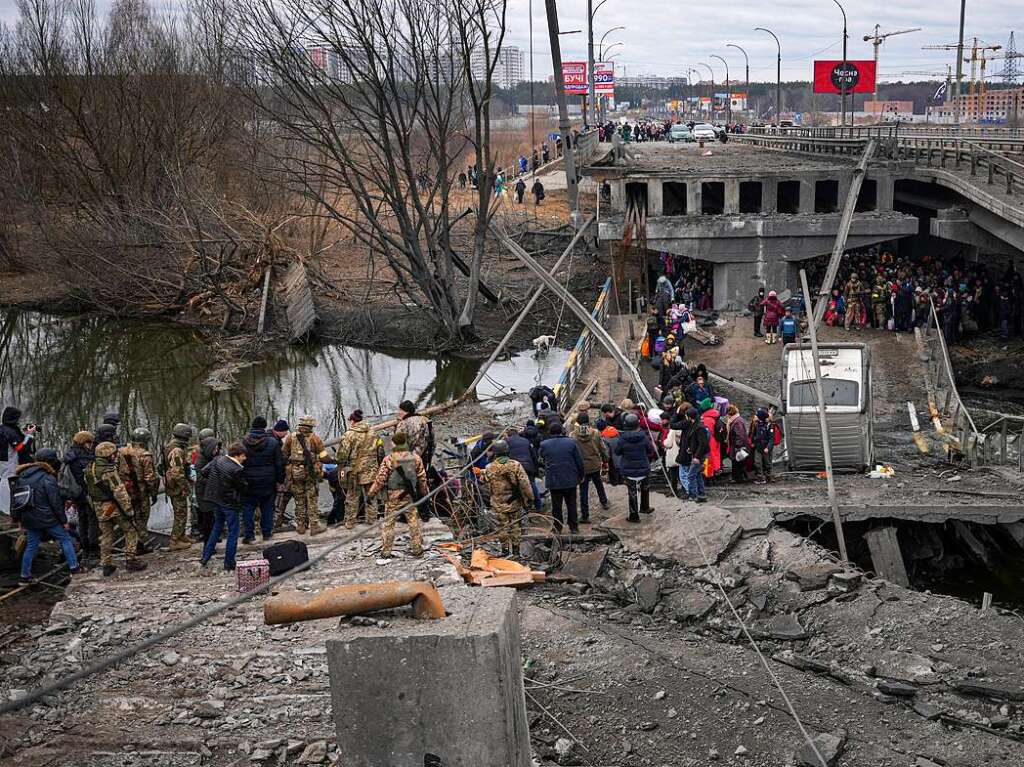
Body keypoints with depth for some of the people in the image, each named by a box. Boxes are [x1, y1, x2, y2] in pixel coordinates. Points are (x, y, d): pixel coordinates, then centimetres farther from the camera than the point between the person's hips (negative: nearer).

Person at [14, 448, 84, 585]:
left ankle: (25, 577, 15)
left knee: (31, 546, 15)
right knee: (65, 539, 10)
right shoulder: (48, 478, -16)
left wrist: (19, 519, 19)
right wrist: (64, 521, -5)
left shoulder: (22, 476, 6)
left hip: (29, 519, 6)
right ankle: (74, 568, 12)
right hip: (47, 519, -6)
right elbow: (56, 503, -15)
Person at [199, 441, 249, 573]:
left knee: (217, 527, 22)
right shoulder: (237, 470, -22)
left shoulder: (218, 459, -3)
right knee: (233, 532, 5)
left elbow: (204, 471, 3)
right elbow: (243, 488, -12)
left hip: (217, 500, 7)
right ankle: (229, 564, 8)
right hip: (230, 503, -7)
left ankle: (205, 558, 21)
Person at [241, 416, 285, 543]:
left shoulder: (243, 443, -4)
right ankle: (267, 533, 16)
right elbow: (280, 463, -2)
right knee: (267, 507, 12)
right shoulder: (273, 442, -5)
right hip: (268, 482, 0)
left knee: (248, 508, 7)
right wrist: (279, 479, 6)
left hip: (248, 482, 0)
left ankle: (249, 535, 4)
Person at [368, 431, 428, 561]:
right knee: (413, 522, 14)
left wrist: (371, 493, 2)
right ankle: (416, 549, 21)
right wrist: (424, 492, 25)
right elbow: (422, 477, 10)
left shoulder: (388, 460, -10)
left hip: (393, 496, -4)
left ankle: (386, 553, -1)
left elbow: (380, 479, -8)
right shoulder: (416, 458, 2)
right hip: (411, 496, 4)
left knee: (388, 524, 1)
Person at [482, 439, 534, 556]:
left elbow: (485, 482, 9)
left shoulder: (489, 468, -8)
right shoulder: (516, 465, -9)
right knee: (515, 525, 12)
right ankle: (515, 550, 16)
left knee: (503, 526, 9)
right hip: (515, 503, 0)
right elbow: (525, 484, -10)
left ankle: (505, 549, 11)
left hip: (498, 504, 0)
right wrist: (529, 498, -1)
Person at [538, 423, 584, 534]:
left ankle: (557, 528, 13)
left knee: (556, 506, 9)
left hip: (553, 481, 0)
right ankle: (573, 527, 14)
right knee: (571, 504, 11)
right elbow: (579, 462, -2)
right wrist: (580, 476, 9)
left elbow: (542, 459, 8)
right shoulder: (571, 443, -5)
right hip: (570, 480, 0)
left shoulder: (544, 445, -4)